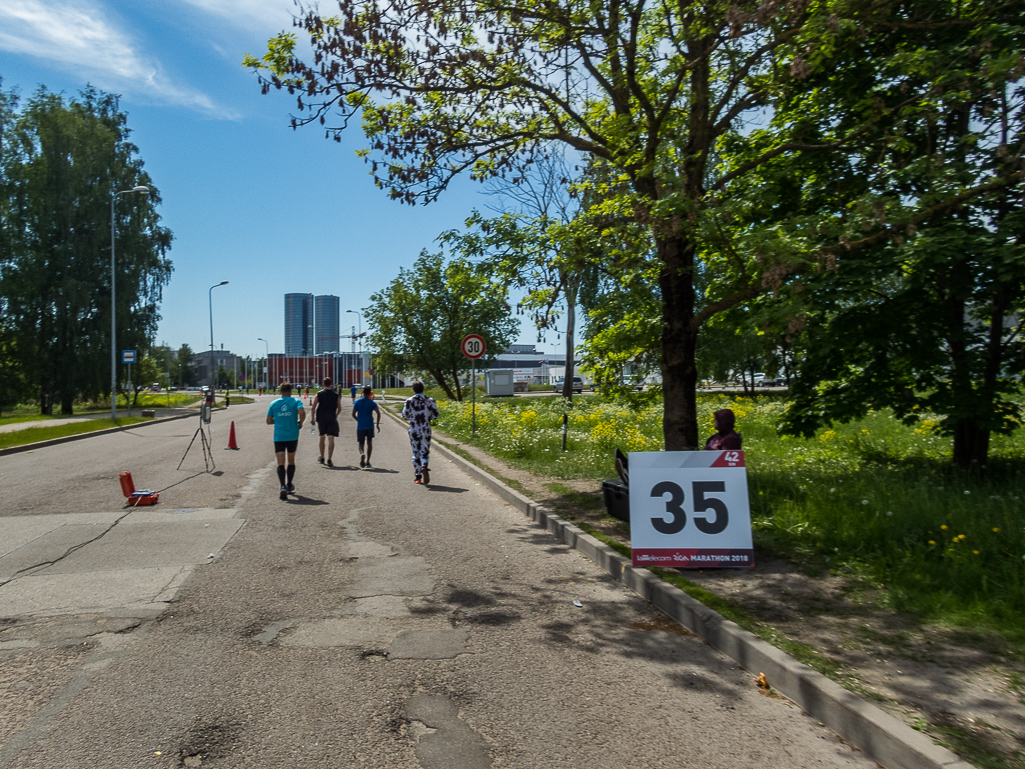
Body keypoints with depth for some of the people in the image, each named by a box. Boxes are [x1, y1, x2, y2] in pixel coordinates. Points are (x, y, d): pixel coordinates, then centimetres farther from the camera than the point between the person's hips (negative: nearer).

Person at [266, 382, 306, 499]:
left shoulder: (274, 403, 7)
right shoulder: (296, 401, 0)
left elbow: (269, 421, 6)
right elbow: (302, 412, -19)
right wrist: (300, 423, -1)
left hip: (278, 436, 0)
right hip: (292, 436, 0)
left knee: (280, 463, -4)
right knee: (291, 461, 17)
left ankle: (283, 487, -22)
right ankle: (289, 485, 30)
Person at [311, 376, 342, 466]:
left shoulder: (319, 394, -1)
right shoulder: (336, 395, 0)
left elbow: (313, 408, -2)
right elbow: (339, 409, 6)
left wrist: (313, 418, 8)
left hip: (321, 418, 1)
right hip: (332, 419, -1)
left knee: (322, 437, 18)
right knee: (331, 439, -5)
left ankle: (322, 458, 30)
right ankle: (329, 460, -13)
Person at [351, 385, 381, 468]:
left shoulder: (357, 402, 4)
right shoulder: (372, 403, -1)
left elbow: (353, 414, 3)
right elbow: (378, 413, -11)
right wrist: (378, 424, -4)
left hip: (360, 426, 1)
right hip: (370, 425, -1)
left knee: (361, 443, 9)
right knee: (369, 443, 11)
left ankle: (362, 454, -24)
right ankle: (367, 462, 7)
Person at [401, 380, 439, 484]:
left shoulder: (409, 401, -5)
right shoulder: (429, 400, -1)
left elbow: (405, 415, -7)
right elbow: (435, 415, -3)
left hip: (414, 430, 0)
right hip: (426, 430, 0)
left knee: (416, 452, 9)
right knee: (425, 451, 6)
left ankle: (418, 476, 9)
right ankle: (424, 466, -25)